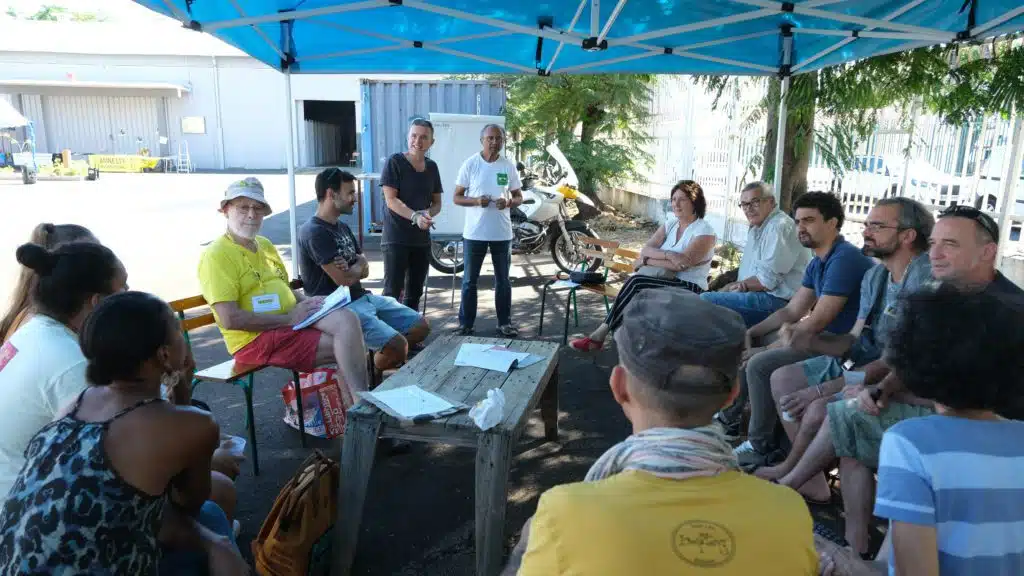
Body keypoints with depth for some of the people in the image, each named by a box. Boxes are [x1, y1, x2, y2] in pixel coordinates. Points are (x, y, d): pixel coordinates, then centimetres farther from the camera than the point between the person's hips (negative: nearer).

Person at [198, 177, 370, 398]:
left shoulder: (265, 245, 19)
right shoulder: (216, 256, -9)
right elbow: (229, 319, -18)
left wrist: (306, 301, 6)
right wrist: (289, 318, -16)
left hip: (293, 320, 7)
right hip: (255, 338, -7)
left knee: (347, 319, -22)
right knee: (342, 346, -23)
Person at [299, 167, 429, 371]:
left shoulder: (343, 227, 15)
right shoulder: (314, 232, -16)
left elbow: (365, 270, 13)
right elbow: (344, 279, -21)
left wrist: (351, 268, -11)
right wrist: (357, 265, 2)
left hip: (363, 297, 9)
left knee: (420, 326, 2)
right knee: (398, 345, -24)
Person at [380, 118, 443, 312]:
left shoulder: (432, 167, 9)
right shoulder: (394, 162, -7)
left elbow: (437, 202, 12)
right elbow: (391, 200, -13)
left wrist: (428, 213, -11)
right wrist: (415, 216, -27)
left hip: (422, 238, 6)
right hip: (396, 238, -6)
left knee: (415, 292, 13)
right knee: (392, 291, -7)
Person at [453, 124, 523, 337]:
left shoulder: (509, 166, 3)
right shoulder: (470, 164, -3)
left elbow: (519, 197, 9)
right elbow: (457, 197, -1)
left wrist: (509, 202, -14)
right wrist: (476, 201, -20)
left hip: (502, 233, 2)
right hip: (474, 233, -2)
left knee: (503, 281, 9)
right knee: (469, 281, 5)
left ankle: (504, 323, 20)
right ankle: (465, 323, 15)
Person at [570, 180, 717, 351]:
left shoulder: (704, 231, -10)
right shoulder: (670, 224, 11)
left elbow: (680, 265, -21)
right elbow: (645, 250, -3)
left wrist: (646, 261, -12)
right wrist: (668, 254, -24)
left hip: (690, 288, -6)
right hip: (667, 282, 6)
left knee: (636, 283, -26)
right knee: (636, 283, -26)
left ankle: (600, 335, -21)